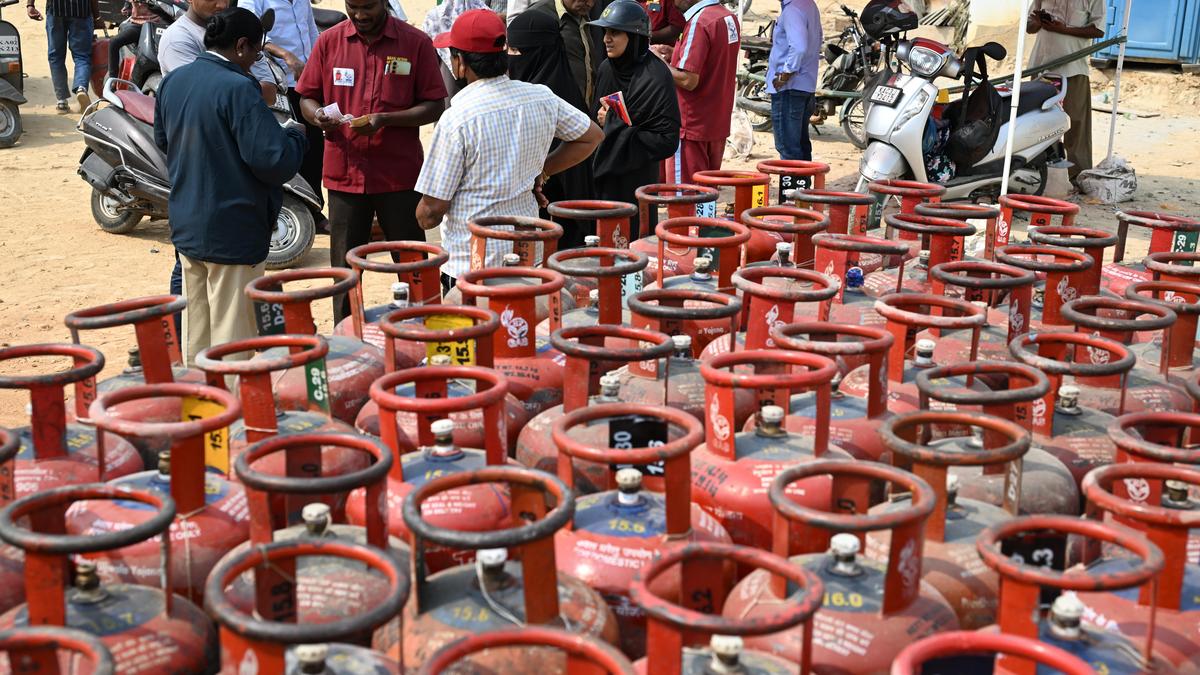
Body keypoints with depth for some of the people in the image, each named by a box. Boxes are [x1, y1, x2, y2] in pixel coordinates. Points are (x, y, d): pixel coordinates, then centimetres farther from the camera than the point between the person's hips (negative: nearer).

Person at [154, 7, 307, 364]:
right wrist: (295, 135, -5)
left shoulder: (172, 81, 5)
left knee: (197, 338, 18)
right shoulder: (238, 89, -20)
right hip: (232, 233, -8)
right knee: (232, 338, 0)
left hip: (186, 227, 8)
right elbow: (275, 162, -24)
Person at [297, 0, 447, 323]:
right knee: (344, 270, 8)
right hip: (345, 172, 2)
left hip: (401, 175, -2)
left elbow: (434, 106, -3)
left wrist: (386, 120, -17)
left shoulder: (416, 43, -2)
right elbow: (307, 98, 11)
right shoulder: (329, 41, 4)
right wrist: (317, 115, -13)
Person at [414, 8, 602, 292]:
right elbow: (592, 136, 16)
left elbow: (431, 212, -14)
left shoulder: (457, 119, -17)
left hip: (470, 266, -5)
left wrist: (425, 214, 9)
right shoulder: (542, 98, -1)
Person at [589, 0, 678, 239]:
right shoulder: (606, 69, 6)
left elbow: (666, 140, -16)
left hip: (636, 180, -6)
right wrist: (601, 118, -1)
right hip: (603, 174, 6)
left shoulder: (655, 76, -15)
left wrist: (616, 129, -14)